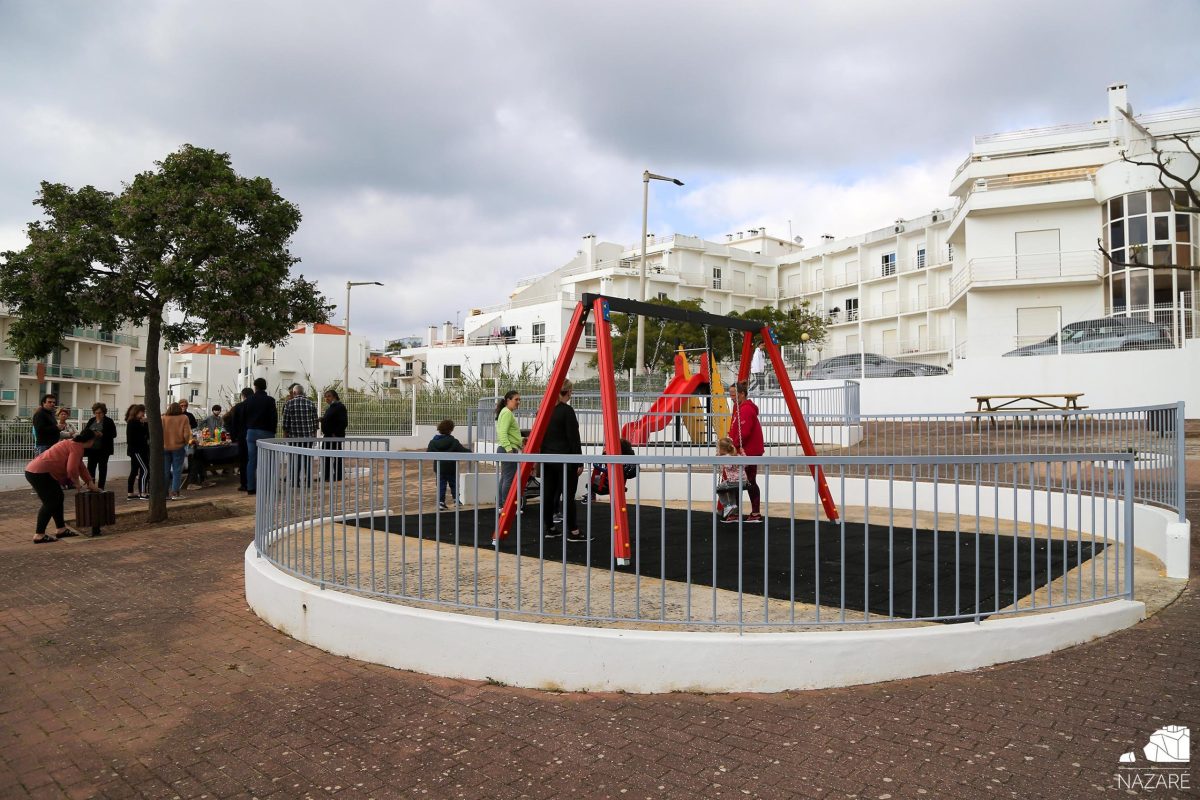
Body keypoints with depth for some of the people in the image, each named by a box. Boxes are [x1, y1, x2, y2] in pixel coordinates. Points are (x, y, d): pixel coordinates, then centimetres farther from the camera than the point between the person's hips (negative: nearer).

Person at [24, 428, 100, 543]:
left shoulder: (73, 444, 20)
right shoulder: (77, 448, -13)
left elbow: (80, 466, 27)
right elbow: (72, 469, -23)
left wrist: (90, 482, 28)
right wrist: (77, 483, -6)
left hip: (34, 470, 11)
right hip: (39, 473, -11)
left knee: (57, 498, 16)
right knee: (50, 503, -7)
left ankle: (61, 529, 22)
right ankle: (39, 535, -5)